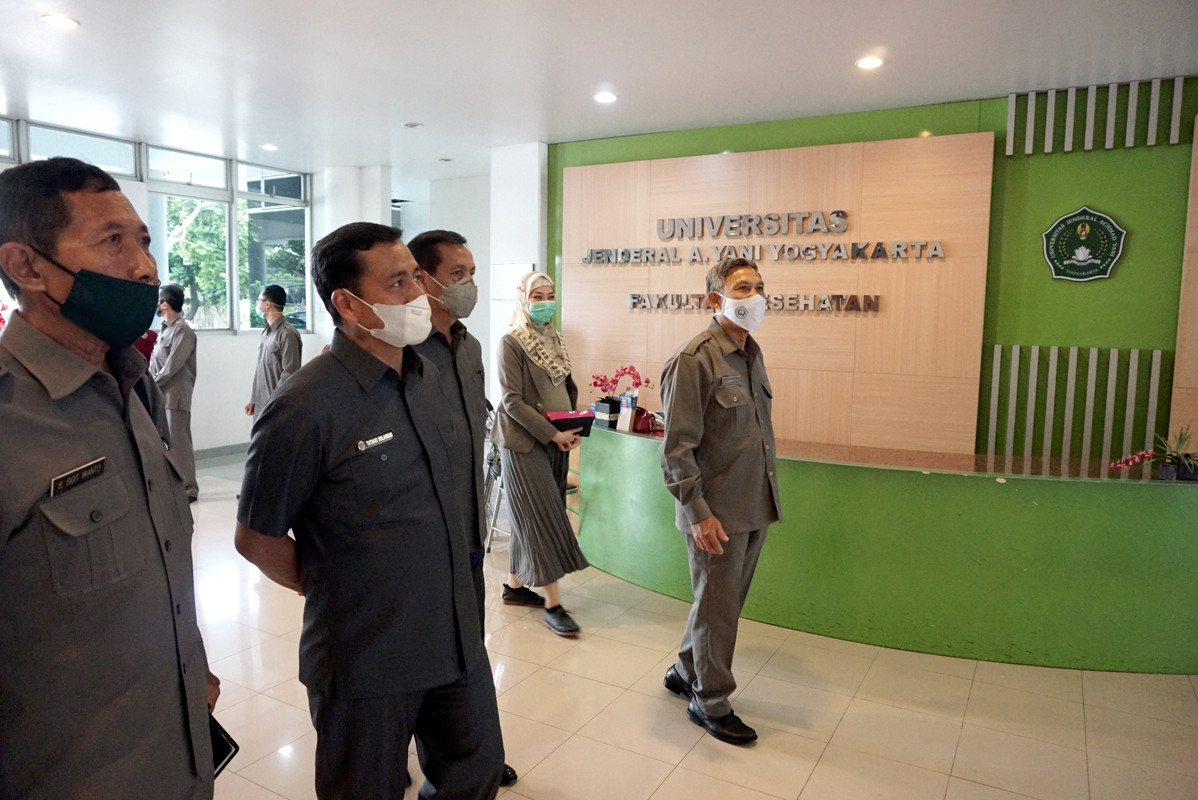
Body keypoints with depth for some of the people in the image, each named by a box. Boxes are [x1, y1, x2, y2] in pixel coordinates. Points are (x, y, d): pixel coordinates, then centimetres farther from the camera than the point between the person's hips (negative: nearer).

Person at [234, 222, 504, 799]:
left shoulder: (425, 376, 3)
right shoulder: (306, 408, -20)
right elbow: (255, 538, -11)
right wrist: (333, 591, -3)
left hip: (457, 640, 7)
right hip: (368, 660, -6)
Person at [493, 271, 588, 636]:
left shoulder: (555, 340, 12)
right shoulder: (511, 342, -9)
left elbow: (569, 388, 17)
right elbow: (512, 400, -14)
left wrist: (573, 429, 0)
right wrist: (553, 434, -18)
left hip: (557, 441, 7)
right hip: (524, 442, -7)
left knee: (529, 519, 13)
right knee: (543, 518, -6)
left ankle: (515, 585, 26)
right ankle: (553, 603, 0)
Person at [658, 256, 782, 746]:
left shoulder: (752, 354, 10)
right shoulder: (693, 360, -16)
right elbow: (676, 448, -18)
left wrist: (766, 499, 16)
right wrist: (698, 513, -20)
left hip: (754, 507, 8)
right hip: (716, 512, -8)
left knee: (726, 600, 20)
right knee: (717, 608, 7)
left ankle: (685, 673, 41)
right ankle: (710, 703, 27)